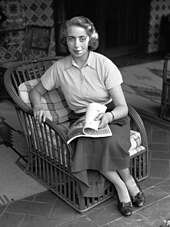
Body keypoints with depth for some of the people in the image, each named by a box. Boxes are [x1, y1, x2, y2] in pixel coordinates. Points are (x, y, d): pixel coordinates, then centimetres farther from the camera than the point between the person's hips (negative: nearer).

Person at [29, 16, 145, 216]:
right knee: (88, 146, -32)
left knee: (110, 142, -35)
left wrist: (109, 116, -35)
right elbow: (36, 91, 11)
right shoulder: (59, 68, -4)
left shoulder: (104, 64, -12)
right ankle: (121, 185, -9)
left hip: (112, 117, -2)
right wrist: (38, 106, -12)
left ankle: (127, 179, -5)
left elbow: (123, 107, -13)